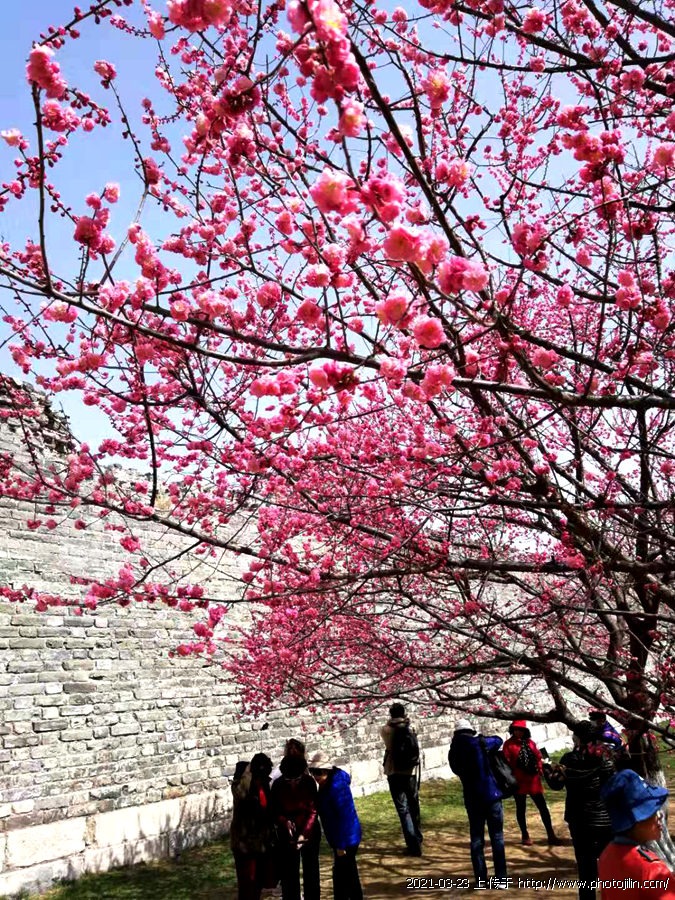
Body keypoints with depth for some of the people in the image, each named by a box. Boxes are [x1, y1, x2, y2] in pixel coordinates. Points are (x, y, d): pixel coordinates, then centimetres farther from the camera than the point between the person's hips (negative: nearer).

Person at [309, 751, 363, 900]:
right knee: (349, 874, 21)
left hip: (346, 839, -10)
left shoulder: (337, 786, -24)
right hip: (344, 838, 10)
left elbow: (344, 816, -25)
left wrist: (340, 845, -22)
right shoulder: (327, 785, 6)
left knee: (341, 876, -2)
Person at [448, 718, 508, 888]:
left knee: (476, 839, 11)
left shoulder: (453, 753, 3)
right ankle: (500, 879, 6)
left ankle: (480, 879, 12)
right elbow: (498, 740, 8)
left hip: (472, 799, 3)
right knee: (497, 837, 5)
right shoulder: (478, 743, -8)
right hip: (491, 796, -3)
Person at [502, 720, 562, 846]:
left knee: (543, 807, 5)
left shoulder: (530, 742, 8)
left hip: (533, 780, 4)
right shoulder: (508, 744, -6)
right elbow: (506, 762, -10)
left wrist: (539, 770, -1)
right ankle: (525, 836, 21)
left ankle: (551, 835, 13)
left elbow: (538, 757, 12)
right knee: (521, 809, 9)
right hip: (519, 781, -4)